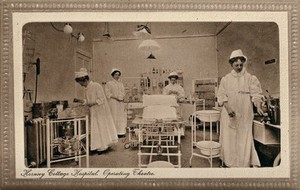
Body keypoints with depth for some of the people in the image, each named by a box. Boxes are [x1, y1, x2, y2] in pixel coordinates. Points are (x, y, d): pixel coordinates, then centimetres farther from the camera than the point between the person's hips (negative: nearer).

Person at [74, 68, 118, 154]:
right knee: (95, 129, 11)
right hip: (93, 112, 8)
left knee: (101, 127, 2)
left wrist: (92, 103, -22)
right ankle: (99, 146, 21)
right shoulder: (87, 88, 9)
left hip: (100, 111, -8)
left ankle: (103, 146, 16)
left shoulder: (96, 86, -16)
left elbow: (101, 99, -17)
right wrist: (79, 100, 6)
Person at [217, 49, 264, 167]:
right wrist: (228, 108, -13)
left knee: (245, 139, -3)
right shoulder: (226, 79, 8)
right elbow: (221, 96, 2)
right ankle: (230, 163, 19)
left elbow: (256, 94, -4)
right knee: (229, 139, 5)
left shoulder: (250, 78, 5)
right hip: (229, 115, 2)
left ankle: (253, 163, 9)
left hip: (245, 115, -1)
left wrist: (258, 107, -22)